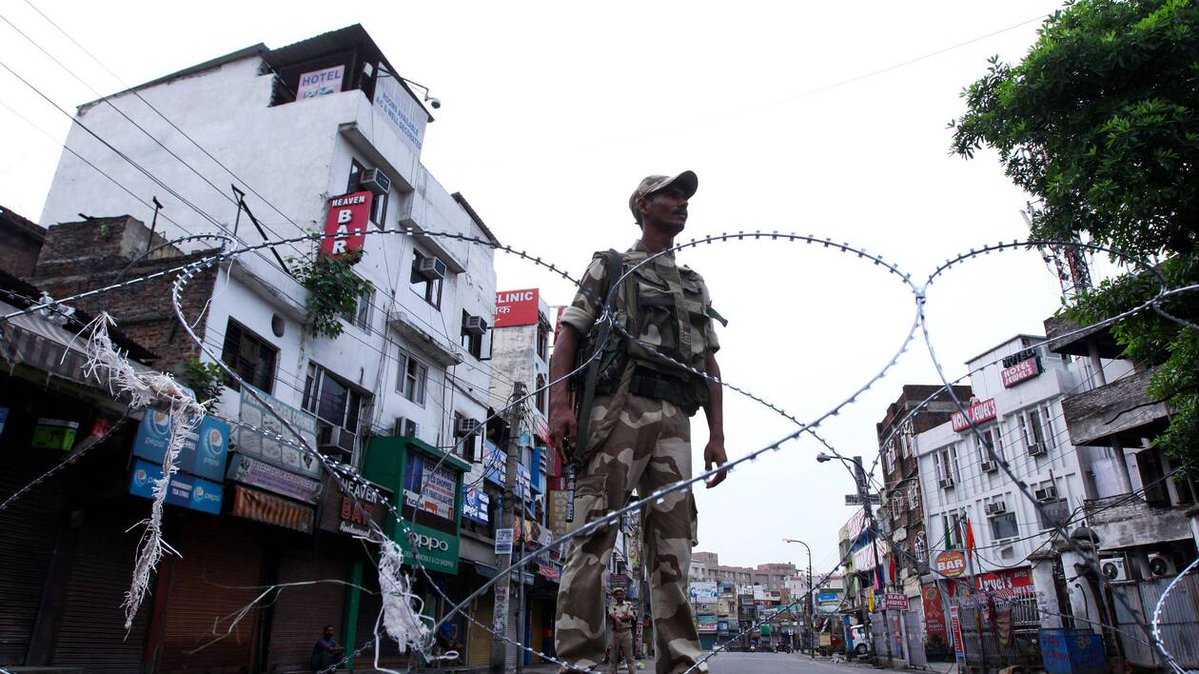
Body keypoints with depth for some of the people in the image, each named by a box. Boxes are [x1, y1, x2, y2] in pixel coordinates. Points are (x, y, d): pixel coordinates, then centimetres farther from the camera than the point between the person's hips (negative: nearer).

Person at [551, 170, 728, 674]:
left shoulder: (695, 286, 28)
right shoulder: (609, 265, 15)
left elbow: (710, 364, 23)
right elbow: (569, 334, 4)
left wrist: (717, 436, 13)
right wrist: (558, 403, -11)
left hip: (674, 420, 5)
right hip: (619, 406, -4)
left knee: (673, 541, 1)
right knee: (595, 530, -12)